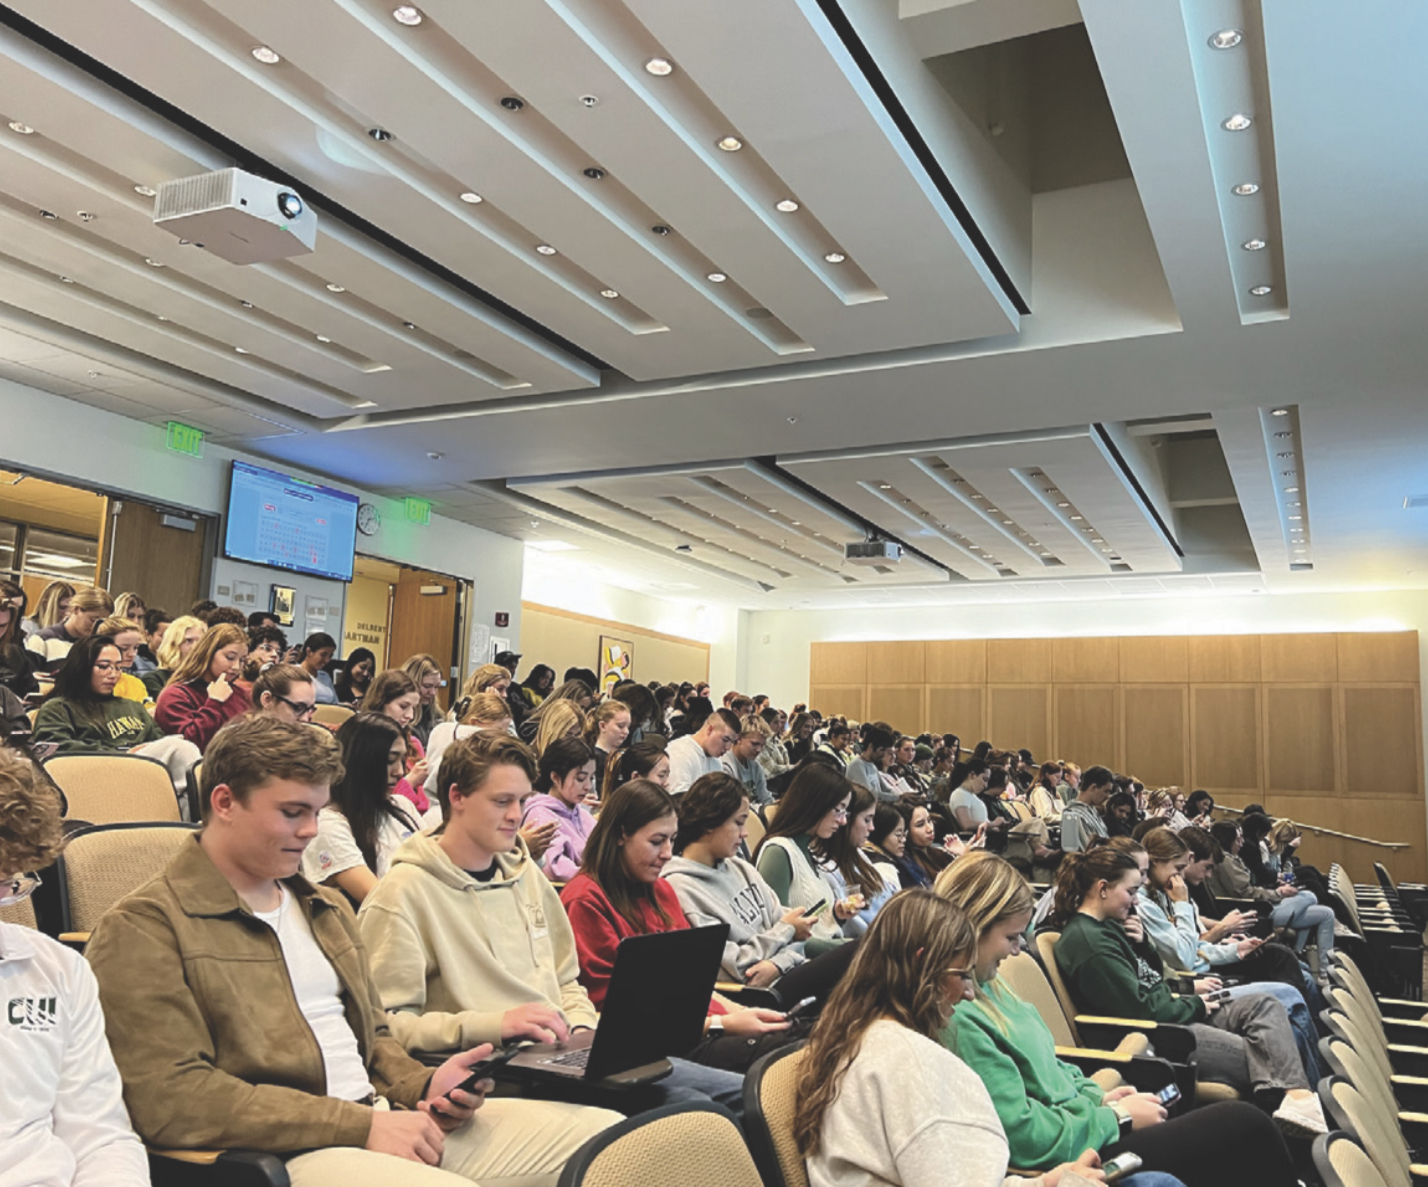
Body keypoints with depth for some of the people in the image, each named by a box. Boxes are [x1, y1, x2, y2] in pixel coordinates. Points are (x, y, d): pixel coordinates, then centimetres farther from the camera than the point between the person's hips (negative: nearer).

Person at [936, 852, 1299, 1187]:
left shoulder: (989, 985, 6)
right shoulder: (958, 1019, -26)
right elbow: (1023, 1136, -26)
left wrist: (1097, 1096, 3)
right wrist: (1116, 1117, -13)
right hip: (1078, 1155, -9)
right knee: (1245, 1124, -3)